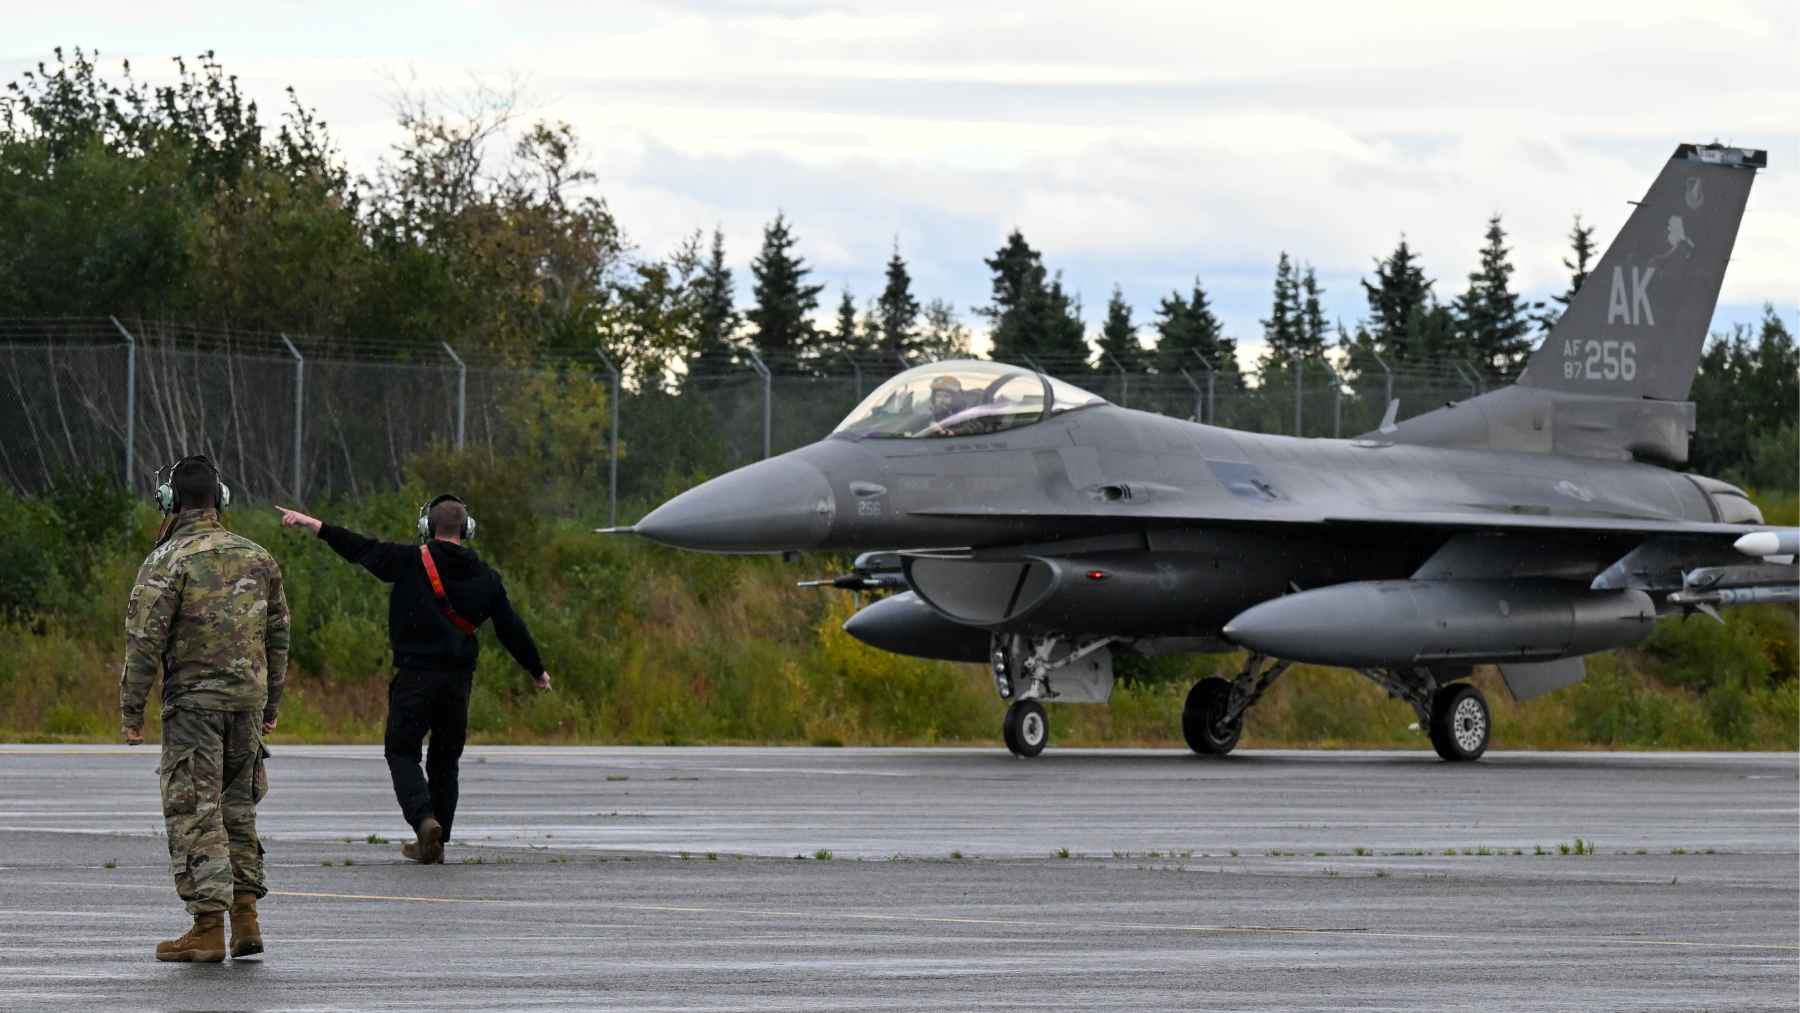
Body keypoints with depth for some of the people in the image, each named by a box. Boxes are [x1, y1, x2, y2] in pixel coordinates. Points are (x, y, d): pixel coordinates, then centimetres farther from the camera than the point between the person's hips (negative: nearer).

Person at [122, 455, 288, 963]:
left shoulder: (169, 560, -8)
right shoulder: (257, 557, 10)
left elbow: (145, 639, -12)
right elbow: (277, 635, 15)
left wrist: (131, 710, -7)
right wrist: (271, 704, 22)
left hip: (194, 698, -6)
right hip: (249, 695, 6)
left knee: (195, 812, -3)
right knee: (237, 807, 16)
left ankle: (208, 928, -6)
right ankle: (245, 917, 10)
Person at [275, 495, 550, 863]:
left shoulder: (411, 562, -5)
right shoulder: (485, 577, 6)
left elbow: (361, 549, -5)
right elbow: (511, 628, 11)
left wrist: (313, 525, 2)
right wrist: (537, 670, 25)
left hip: (415, 676, -4)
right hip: (458, 680, 4)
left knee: (401, 751, 5)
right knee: (445, 759, 15)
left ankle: (424, 818, -19)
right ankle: (435, 843, 15)